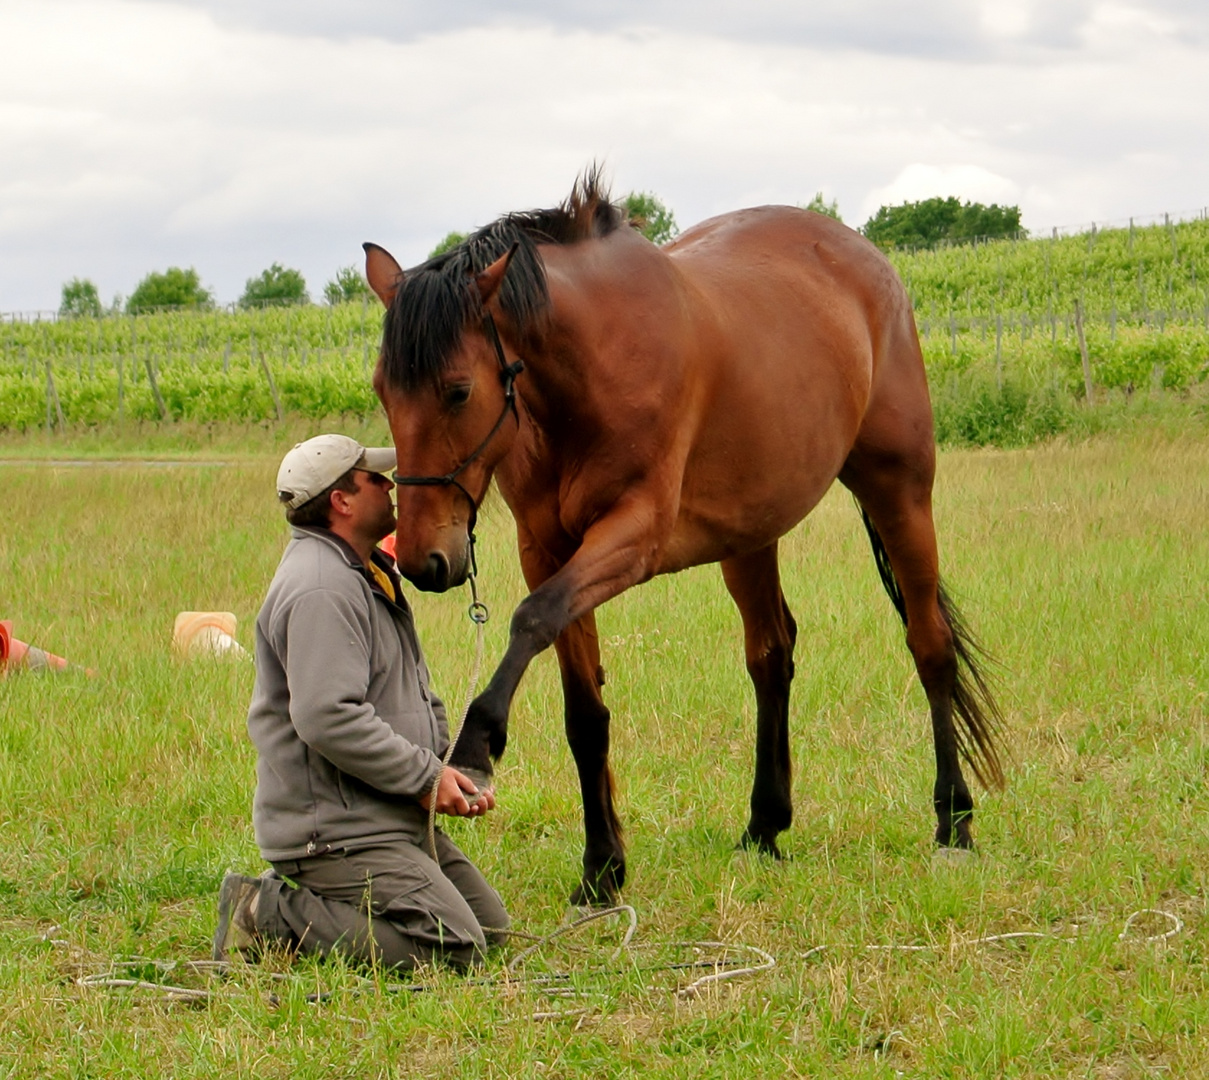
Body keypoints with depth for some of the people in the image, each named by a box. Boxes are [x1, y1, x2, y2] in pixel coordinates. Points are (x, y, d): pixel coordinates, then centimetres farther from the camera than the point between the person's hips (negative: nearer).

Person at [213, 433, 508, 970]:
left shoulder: (369, 575, 18)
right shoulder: (322, 589, -19)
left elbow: (416, 701, 24)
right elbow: (328, 719, -28)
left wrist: (453, 769, 7)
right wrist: (425, 776, -20)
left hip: (390, 820, 11)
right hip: (336, 832, -11)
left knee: (490, 923, 12)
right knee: (454, 945, -19)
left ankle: (302, 899, 11)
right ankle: (271, 915, -11)